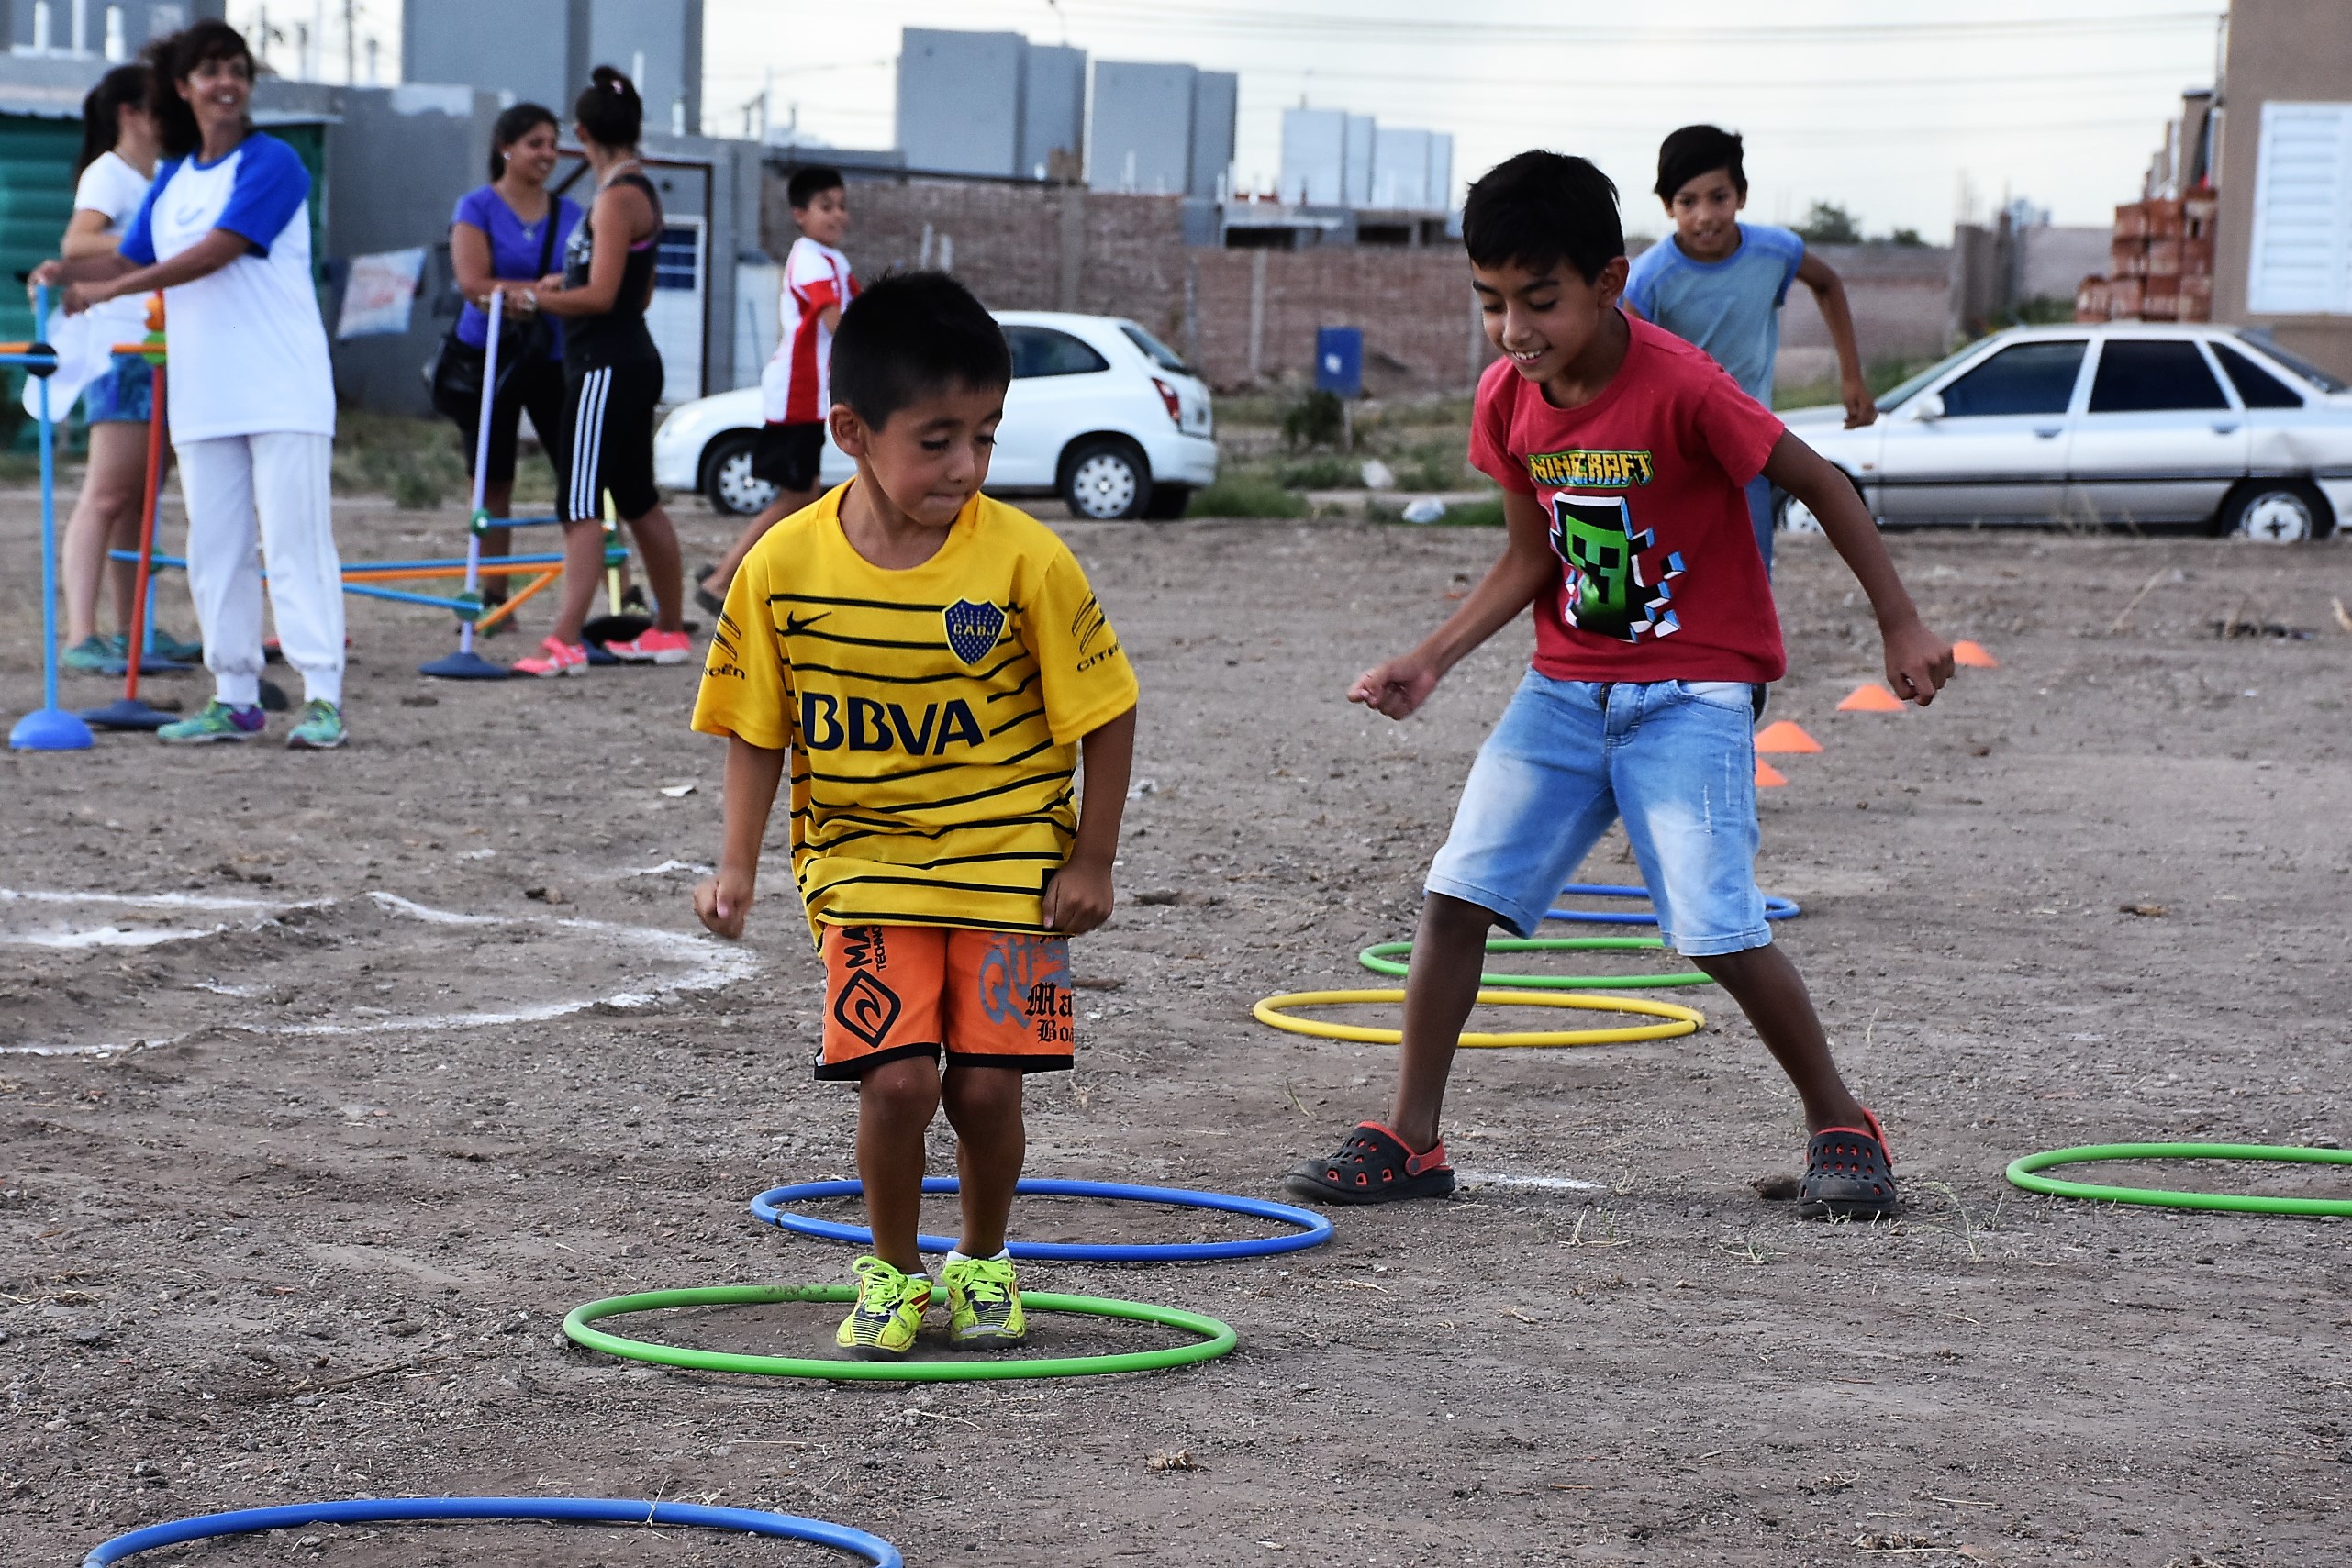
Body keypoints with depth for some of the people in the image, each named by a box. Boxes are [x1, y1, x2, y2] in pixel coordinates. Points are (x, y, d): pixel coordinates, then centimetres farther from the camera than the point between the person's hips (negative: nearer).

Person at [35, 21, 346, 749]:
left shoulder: (271, 163, -7)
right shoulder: (172, 178, 14)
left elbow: (217, 251, -17)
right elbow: (133, 259, 14)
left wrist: (110, 289, -17)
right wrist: (70, 272, -8)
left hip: (282, 394, -6)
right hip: (203, 397, 7)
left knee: (295, 539, -9)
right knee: (214, 548, 7)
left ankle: (323, 697, -10)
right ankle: (234, 697, 13)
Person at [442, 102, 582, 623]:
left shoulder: (569, 214, 7)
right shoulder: (477, 208, -1)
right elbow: (472, 283, -13)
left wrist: (518, 295, -18)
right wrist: (544, 289, -19)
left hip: (553, 360, 2)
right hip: (489, 358, -1)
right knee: (493, 484, 4)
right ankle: (493, 599, 11)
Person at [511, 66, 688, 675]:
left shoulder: (617, 197, -15)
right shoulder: (640, 192, 15)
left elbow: (600, 295, -21)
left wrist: (536, 298, -10)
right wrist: (563, 284, 18)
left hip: (606, 368, -10)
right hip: (632, 362, 10)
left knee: (582, 506, -14)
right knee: (639, 500, 18)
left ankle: (565, 642, -21)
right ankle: (670, 629, 26)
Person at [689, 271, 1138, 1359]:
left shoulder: (1023, 559, -15)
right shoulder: (786, 565, -10)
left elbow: (1105, 714, -5)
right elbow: (756, 727, 2)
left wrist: (1090, 862, -4)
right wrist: (738, 865, -4)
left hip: (1011, 864, 0)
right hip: (864, 863, 1)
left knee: (986, 1086, -2)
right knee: (897, 1079, -12)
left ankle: (982, 1264, 27)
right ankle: (891, 1273, 14)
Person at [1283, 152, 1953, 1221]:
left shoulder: (1681, 389, -22)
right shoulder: (1507, 399, -3)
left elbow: (1819, 484, -12)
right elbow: (1530, 559, 7)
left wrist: (1900, 625, -9)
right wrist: (1430, 661, -4)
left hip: (1692, 688, -6)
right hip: (1566, 684, 6)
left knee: (1718, 932, -13)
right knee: (1456, 893, -2)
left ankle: (1840, 1125, 7)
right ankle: (1411, 1140, 8)